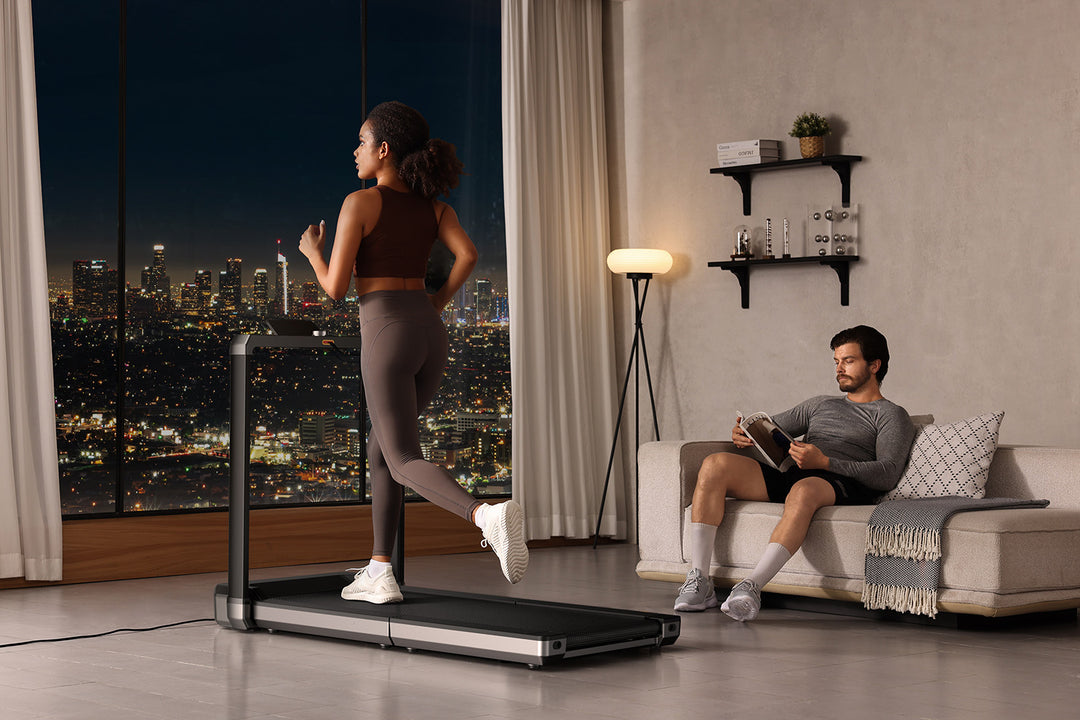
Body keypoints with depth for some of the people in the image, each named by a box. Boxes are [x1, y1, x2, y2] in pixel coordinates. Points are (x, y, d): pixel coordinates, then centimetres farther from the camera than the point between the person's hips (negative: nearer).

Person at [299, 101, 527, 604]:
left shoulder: (359, 203, -6)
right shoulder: (433, 203, 10)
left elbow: (335, 287, -7)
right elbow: (467, 254, -5)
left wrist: (311, 252, 13)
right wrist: (434, 306, 8)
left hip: (385, 333, -7)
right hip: (430, 335, 7)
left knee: (405, 463, -7)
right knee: (381, 447, 21)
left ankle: (487, 515, -35)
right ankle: (379, 574, 19)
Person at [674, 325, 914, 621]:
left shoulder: (892, 416, 14)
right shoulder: (821, 404, 33)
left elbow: (888, 475, -4)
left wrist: (824, 462, -16)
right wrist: (745, 434, 4)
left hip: (842, 485, -6)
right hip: (788, 476, 6)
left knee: (804, 491, -43)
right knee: (715, 464, -19)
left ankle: (751, 586, -51)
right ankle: (699, 582, -26)